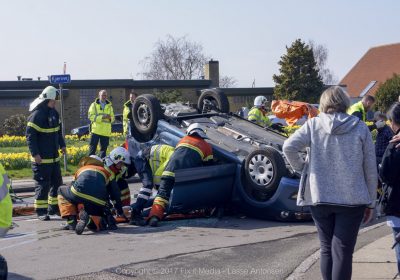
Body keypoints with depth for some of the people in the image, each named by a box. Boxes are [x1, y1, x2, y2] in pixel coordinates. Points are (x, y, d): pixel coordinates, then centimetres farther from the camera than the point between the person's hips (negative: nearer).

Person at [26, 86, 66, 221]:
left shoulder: (53, 113, 10)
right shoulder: (36, 115, -17)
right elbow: (30, 135, -19)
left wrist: (62, 145, 16)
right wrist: (35, 154, -22)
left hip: (54, 157, 8)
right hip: (41, 158, -8)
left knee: (57, 182, 14)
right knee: (42, 184, -3)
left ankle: (54, 207, 25)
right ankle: (41, 211, 5)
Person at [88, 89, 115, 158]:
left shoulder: (109, 106, 17)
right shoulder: (94, 105, 5)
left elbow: (113, 118, 18)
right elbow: (91, 116, -7)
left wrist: (110, 118, -7)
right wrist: (102, 117, -17)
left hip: (106, 131, 4)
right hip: (96, 130, -3)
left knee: (104, 148, 7)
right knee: (92, 147, -5)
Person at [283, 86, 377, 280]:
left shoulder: (314, 124, 0)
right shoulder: (360, 128, 0)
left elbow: (289, 147, -11)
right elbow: (370, 170, 2)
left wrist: (301, 168, 6)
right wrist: (370, 203, 9)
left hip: (319, 198, 1)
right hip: (352, 199, -1)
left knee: (327, 249, 16)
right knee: (343, 252, -1)